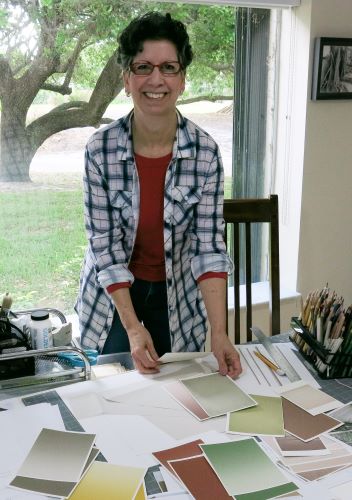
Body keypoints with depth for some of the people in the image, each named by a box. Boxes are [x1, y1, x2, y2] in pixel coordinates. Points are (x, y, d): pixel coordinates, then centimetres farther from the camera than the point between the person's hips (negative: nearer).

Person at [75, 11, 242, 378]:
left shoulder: (205, 152, -16)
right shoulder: (100, 149, -18)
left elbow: (209, 246, -17)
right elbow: (104, 245, -16)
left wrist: (219, 333, -24)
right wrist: (133, 327, -21)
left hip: (179, 297, 1)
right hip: (113, 294, 0)